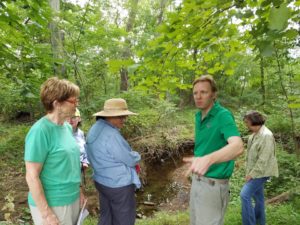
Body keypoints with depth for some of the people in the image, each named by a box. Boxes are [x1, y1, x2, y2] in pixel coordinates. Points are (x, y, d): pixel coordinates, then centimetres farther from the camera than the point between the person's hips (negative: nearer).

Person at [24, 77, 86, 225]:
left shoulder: (67, 127, 1)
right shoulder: (41, 131, -21)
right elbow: (32, 177, -20)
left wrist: (78, 191, 13)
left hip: (72, 199, 7)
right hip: (52, 204, -7)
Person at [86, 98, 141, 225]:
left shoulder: (95, 129, 3)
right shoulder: (111, 135, -27)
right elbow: (130, 159, -20)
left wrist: (131, 159, 6)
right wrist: (136, 156, 3)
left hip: (102, 181, 9)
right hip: (118, 184, -9)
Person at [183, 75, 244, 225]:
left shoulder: (223, 115, -19)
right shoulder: (198, 116, 5)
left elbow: (237, 146, -36)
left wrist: (208, 159, -53)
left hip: (213, 184, -8)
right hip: (197, 180, 8)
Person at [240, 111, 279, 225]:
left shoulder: (266, 136, -22)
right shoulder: (254, 134, 5)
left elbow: (263, 160, -24)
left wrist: (252, 174, -19)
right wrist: (249, 171, 9)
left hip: (260, 172, -9)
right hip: (254, 171, 9)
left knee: (245, 195, -13)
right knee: (257, 196, 19)